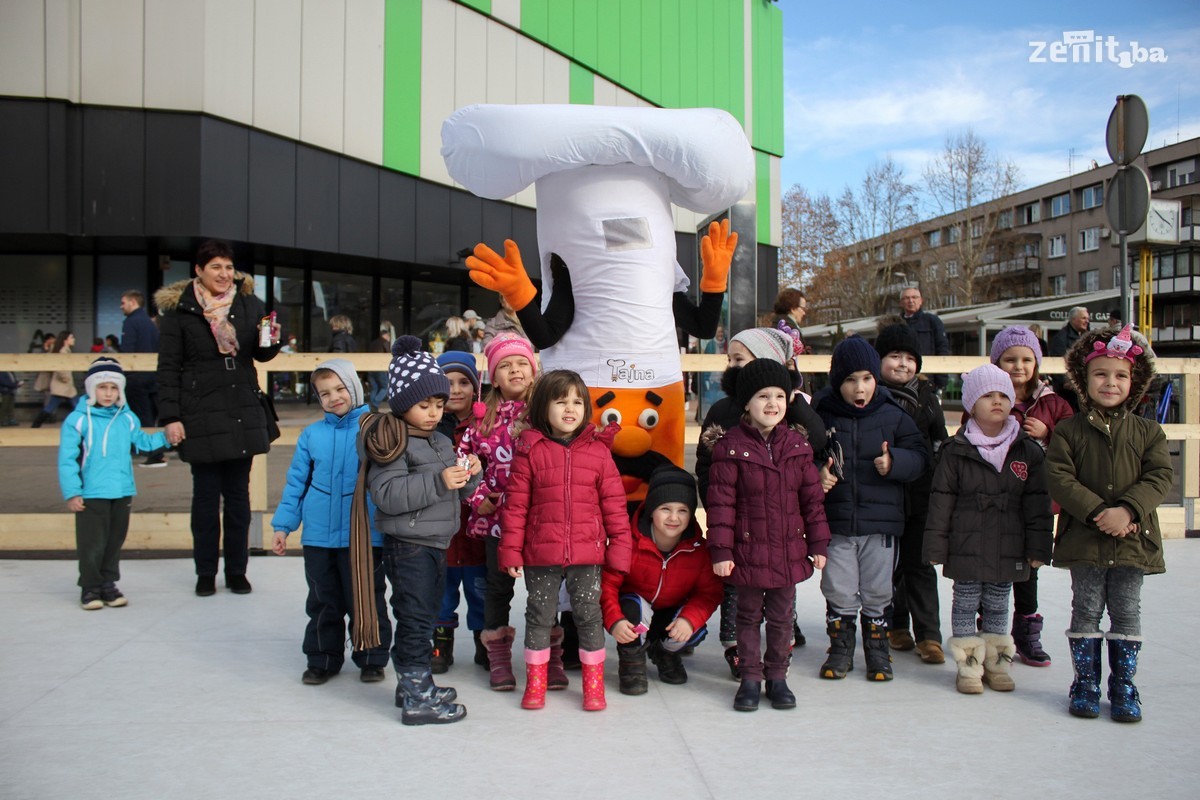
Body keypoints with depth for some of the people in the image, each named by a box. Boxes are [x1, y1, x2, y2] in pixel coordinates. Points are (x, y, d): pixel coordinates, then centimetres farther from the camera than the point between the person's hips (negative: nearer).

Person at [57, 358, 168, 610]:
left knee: (115, 541, 13)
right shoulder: (77, 420, -8)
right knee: (92, 543, 1)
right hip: (91, 495, -4)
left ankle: (108, 583, 25)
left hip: (122, 493, 5)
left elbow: (143, 441, 21)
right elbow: (67, 459, -8)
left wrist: (165, 437, 5)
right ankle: (90, 587, 15)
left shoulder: (127, 419, 6)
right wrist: (72, 492, -11)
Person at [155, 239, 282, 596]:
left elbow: (261, 354, 16)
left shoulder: (249, 303, 6)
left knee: (238, 494, 9)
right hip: (201, 416, -3)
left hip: (244, 413, 3)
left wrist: (270, 342, -8)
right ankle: (205, 573, 17)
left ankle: (237, 571, 20)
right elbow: (168, 367, -3)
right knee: (205, 495, 4)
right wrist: (170, 417, -8)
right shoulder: (178, 309, -3)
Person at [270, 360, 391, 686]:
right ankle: (322, 659, 29)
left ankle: (372, 658, 24)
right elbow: (296, 483, 8)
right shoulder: (311, 434, 3)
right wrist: (282, 526, 5)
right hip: (318, 536, 3)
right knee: (323, 602, 14)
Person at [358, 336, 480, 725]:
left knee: (424, 618, 19)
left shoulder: (441, 442, 13)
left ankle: (413, 682, 33)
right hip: (408, 545, -9)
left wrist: (468, 477, -2)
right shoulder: (391, 442, -14)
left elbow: (454, 495, 20)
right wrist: (438, 481, -29)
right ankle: (417, 698, 5)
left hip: (435, 544, 9)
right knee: (415, 619, -3)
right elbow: (387, 495, -25)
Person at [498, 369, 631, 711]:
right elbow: (515, 504, -1)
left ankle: (594, 685, 23)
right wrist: (511, 551, -4)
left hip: (587, 554, 1)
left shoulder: (598, 451, 1)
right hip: (540, 554, 0)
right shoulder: (530, 451, -2)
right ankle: (535, 684, 26)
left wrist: (619, 547, 0)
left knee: (589, 616, 8)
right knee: (539, 616, 12)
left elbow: (614, 504, 3)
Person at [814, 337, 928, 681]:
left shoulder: (893, 416, -1)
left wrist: (895, 462, -17)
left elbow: (919, 456, 2)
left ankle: (877, 649, 28)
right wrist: (816, 476, -14)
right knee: (838, 591, 7)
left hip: (881, 522, 1)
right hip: (835, 522, 0)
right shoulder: (821, 416, -3)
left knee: (878, 592, 10)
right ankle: (840, 649, 24)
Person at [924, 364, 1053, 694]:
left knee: (997, 606, 13)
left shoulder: (1028, 451, 1)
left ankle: (997, 662, 26)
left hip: (1009, 549, 2)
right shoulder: (957, 451, -4)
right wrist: (936, 546, -5)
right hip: (967, 547, -2)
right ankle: (968, 664, 16)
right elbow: (941, 501, -3)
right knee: (966, 604, 6)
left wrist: (1037, 547, 0)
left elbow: (1037, 503, 3)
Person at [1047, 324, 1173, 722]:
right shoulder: (1070, 430, -1)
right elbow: (1059, 477, -9)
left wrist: (1128, 510, -20)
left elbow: (1160, 477, -5)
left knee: (1126, 611, 8)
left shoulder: (1147, 431, 4)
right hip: (1084, 538, -1)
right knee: (1086, 610, 6)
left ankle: (1123, 684, 21)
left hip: (1133, 538, 1)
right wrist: (1097, 511, -20)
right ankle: (1085, 681, 18)